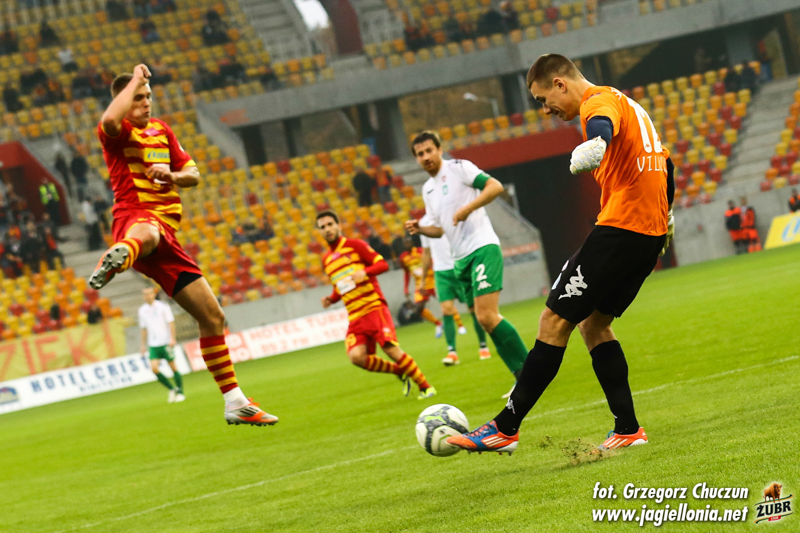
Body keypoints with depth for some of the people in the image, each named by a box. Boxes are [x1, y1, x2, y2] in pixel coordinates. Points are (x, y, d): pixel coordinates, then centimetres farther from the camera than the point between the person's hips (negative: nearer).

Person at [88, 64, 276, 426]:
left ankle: (235, 403, 19)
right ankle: (116, 259, -86)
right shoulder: (117, 133, 3)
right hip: (135, 216, -7)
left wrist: (171, 175, 0)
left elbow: (193, 175, 24)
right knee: (146, 233, -48)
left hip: (167, 234, 7)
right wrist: (135, 78, -8)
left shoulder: (162, 130, 25)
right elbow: (109, 119, -23)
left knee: (212, 316, 9)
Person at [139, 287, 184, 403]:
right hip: (153, 345, 3)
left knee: (173, 366, 0)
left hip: (165, 342, -3)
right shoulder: (142, 310, 9)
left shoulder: (162, 306, -2)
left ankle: (180, 392, 11)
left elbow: (171, 322, -4)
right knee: (154, 368, -11)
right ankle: (172, 389, 4)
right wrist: (143, 344, 15)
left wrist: (172, 339, -12)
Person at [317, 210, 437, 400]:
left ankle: (425, 387, -4)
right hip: (355, 317, 5)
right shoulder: (326, 260, 18)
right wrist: (331, 299, 10)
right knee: (356, 356, -18)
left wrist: (364, 272, -21)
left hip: (374, 307, -5)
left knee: (390, 348, -19)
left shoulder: (354, 245, 1)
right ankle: (399, 371, 5)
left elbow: (383, 264, -3)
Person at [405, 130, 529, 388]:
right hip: (461, 259, 9)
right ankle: (524, 376, 9)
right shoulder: (427, 188, 20)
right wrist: (420, 229, 7)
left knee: (487, 316, -20)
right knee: (483, 318, 4)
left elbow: (495, 186, -13)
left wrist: (468, 208, -21)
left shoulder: (458, 168, -3)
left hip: (483, 248, -9)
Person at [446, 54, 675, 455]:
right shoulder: (626, 103, 23)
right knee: (593, 324, 15)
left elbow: (604, 124, -33)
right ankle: (627, 430, 9)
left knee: (555, 321, -6)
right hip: (651, 233, 10)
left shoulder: (598, 101, -7)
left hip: (619, 227, -10)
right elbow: (665, 164, 32)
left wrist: (596, 143, -50)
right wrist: (665, 216, 39)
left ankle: (506, 428, -4)